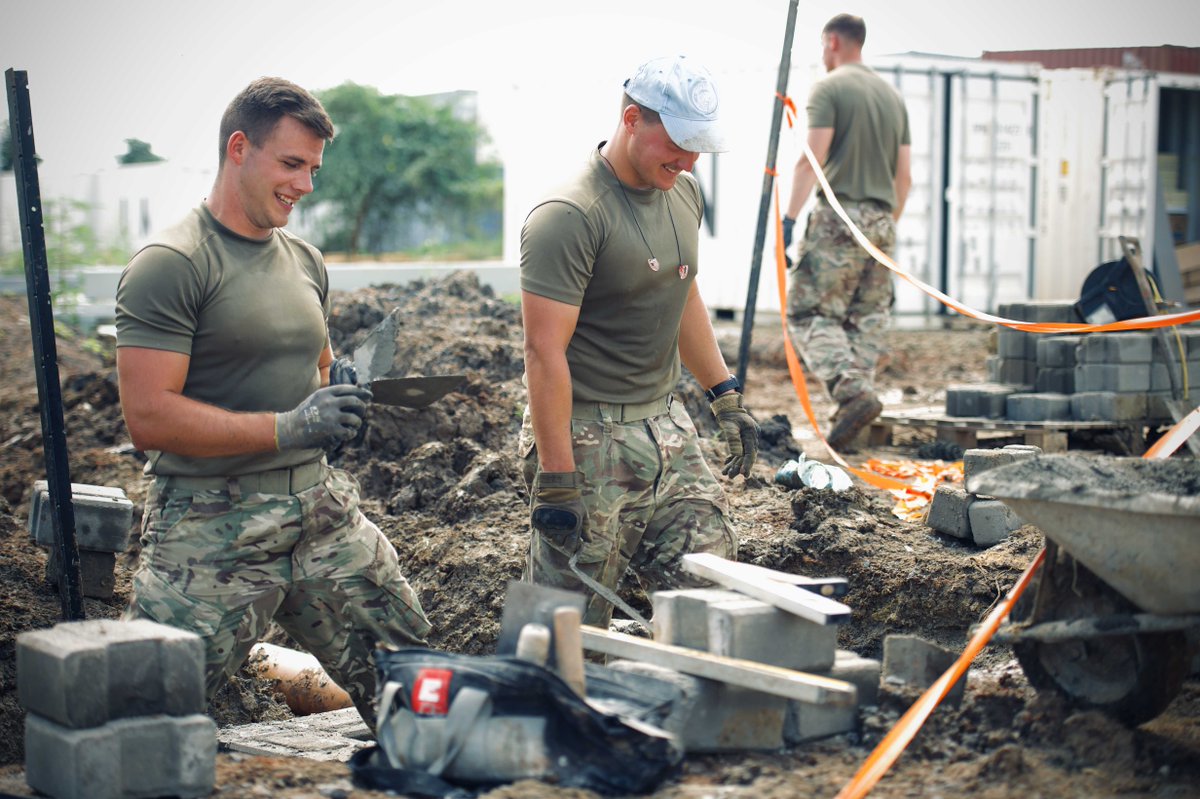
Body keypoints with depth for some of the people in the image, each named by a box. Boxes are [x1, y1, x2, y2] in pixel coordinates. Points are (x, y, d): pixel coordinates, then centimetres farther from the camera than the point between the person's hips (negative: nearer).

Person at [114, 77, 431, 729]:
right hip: (210, 530, -7)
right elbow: (148, 418, -17)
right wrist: (287, 427, -21)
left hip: (320, 514, 7)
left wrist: (338, 392, 4)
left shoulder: (306, 263, 15)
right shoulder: (170, 265, -10)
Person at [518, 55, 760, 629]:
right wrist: (555, 479, -22)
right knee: (572, 627, -3)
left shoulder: (683, 193, 10)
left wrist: (727, 398, 24)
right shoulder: (569, 216, -17)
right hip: (588, 437, -8)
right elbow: (546, 353, -20)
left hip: (667, 425, 8)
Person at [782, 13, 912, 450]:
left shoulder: (829, 88, -2)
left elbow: (813, 159, -13)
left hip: (840, 216, -7)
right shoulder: (893, 96, 19)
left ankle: (853, 392, -22)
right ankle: (853, 405, 3)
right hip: (880, 220, 7)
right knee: (866, 320, 8)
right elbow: (904, 176, 17)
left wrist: (789, 217, -13)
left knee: (808, 312, -5)